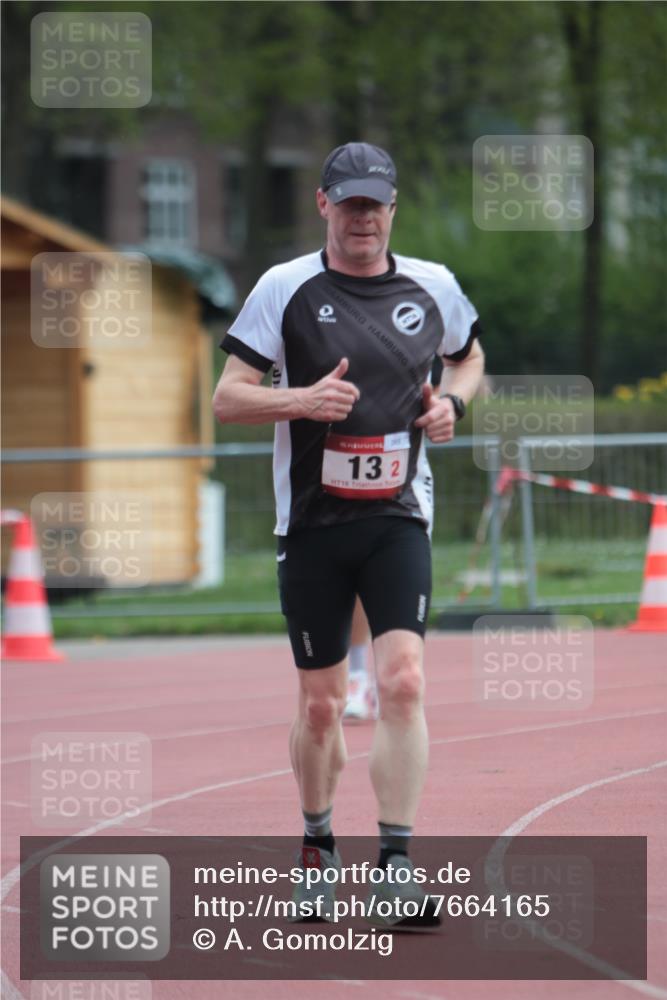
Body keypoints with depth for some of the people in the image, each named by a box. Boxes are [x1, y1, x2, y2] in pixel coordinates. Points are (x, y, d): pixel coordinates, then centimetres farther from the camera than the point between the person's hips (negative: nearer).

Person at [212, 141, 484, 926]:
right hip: (312, 527, -1)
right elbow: (227, 399, -5)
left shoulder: (432, 287, 4)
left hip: (397, 520, 1)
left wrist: (451, 402, 2)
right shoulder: (285, 288, -3)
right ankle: (318, 848, 29)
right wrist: (302, 399, -23)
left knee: (403, 682, -16)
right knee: (320, 704, 6)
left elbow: (469, 356, 24)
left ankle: (395, 865, -14)